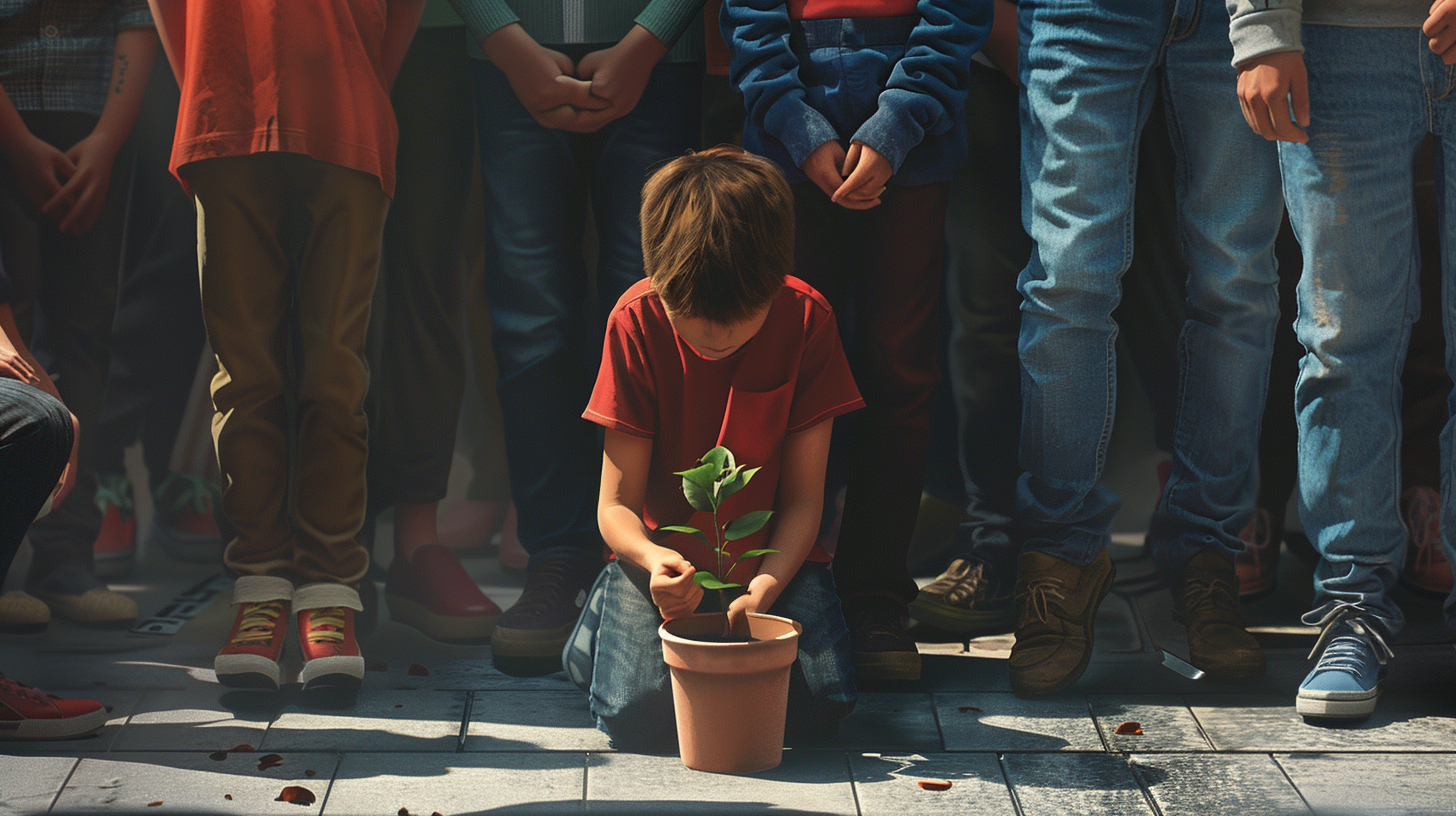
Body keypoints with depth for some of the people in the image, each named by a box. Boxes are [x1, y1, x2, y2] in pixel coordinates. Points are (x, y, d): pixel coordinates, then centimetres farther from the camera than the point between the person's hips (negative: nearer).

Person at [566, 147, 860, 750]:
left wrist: (764, 588, -29)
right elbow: (616, 505, -12)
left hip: (771, 554, 1)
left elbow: (801, 500, -10)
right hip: (664, 552, -1)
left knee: (824, 699, -22)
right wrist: (652, 560, -35)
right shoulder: (637, 321, -14)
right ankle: (607, 618, 11)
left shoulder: (806, 318, -12)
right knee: (639, 715, -23)